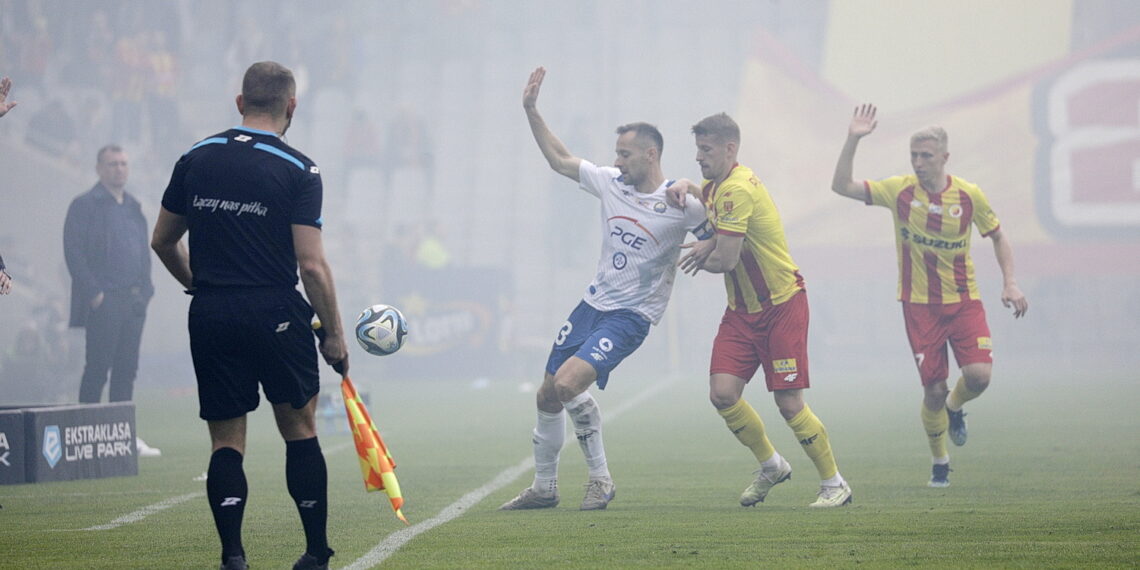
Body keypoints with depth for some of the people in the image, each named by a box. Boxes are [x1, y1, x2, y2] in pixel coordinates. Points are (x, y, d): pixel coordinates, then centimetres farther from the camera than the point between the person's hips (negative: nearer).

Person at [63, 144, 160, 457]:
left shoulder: (134, 207, 19)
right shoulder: (84, 205, -3)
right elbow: (73, 253, -10)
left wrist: (144, 289, 9)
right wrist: (94, 292, -16)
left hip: (134, 302, 7)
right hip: (103, 302, -7)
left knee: (127, 369, 7)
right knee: (98, 367, -6)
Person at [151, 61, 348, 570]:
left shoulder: (195, 159, 5)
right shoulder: (299, 170, -7)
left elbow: (162, 242, 14)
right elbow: (312, 265, -12)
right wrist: (333, 332, -3)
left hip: (210, 318, 3)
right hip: (276, 314, -3)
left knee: (226, 441, 7)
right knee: (299, 429, 11)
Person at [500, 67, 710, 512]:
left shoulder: (678, 203, -14)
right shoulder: (610, 183, 2)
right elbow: (559, 159, 14)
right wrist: (531, 112, 10)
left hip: (632, 316, -7)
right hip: (593, 304, 7)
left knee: (568, 383, -25)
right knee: (547, 396, 9)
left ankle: (600, 479, -10)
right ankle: (544, 487, 25)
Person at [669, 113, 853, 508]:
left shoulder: (737, 190, -22)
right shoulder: (718, 184, 6)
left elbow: (725, 260, -24)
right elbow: (711, 200, 29)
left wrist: (703, 255, 1)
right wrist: (686, 187, 4)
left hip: (781, 305, -8)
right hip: (742, 309, 8)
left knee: (789, 404, -6)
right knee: (722, 394, -4)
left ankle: (834, 483, 10)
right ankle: (771, 466, 17)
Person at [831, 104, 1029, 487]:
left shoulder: (969, 195, -5)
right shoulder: (900, 190, -6)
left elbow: (997, 236, 9)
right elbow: (842, 186, -11)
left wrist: (1010, 283, -2)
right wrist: (852, 141, -21)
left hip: (963, 300, 1)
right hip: (920, 304, 0)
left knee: (978, 374, -18)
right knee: (934, 390, -4)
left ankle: (955, 408, 19)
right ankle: (939, 462, 20)